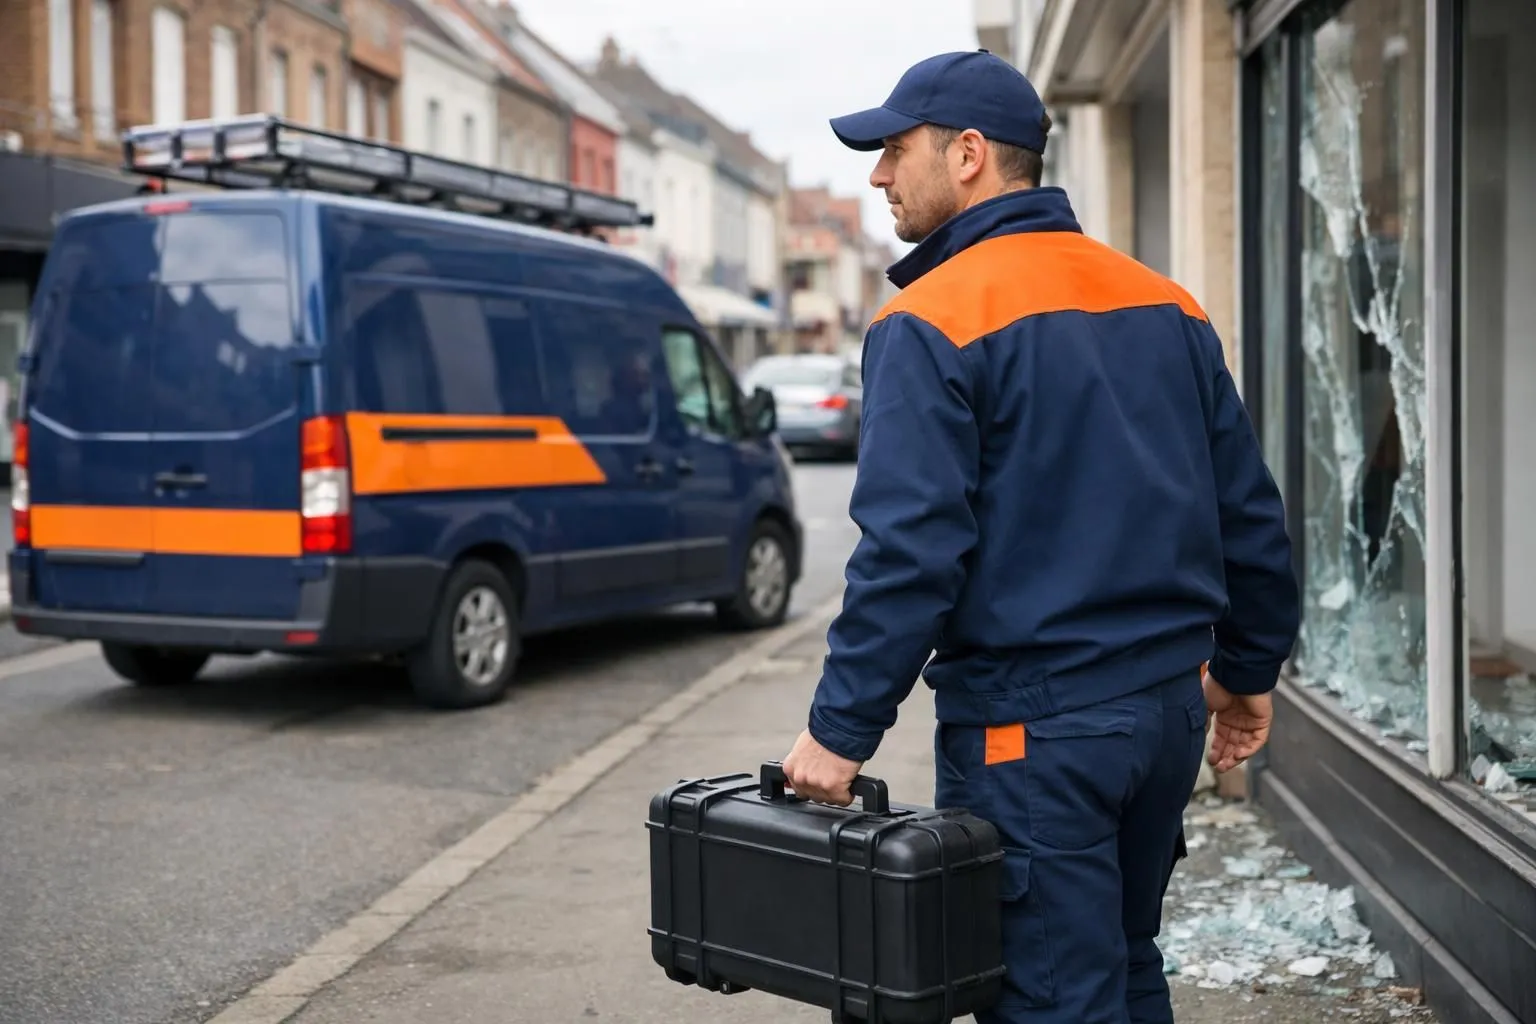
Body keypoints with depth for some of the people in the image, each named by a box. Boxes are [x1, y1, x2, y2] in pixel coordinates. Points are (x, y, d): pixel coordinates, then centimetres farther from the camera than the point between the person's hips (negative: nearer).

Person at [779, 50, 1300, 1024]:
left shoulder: (930, 322, -12)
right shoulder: (1168, 304, 9)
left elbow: (911, 552, -19)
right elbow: (1251, 513, 12)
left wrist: (841, 730, -12)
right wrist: (1247, 670, 22)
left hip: (1030, 728, -7)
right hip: (1168, 705, 8)